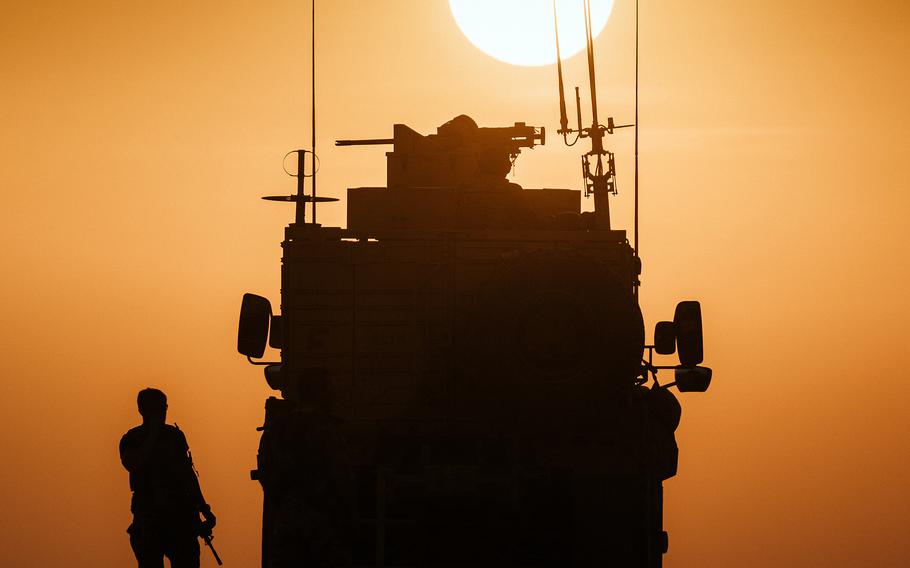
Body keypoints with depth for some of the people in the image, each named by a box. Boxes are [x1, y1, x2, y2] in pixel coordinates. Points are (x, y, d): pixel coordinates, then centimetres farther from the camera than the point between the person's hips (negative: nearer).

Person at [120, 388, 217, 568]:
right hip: (148, 517, -3)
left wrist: (204, 510, 17)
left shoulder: (174, 435, 14)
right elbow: (132, 465, -18)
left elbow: (188, 473, 19)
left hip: (180, 513, 3)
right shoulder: (131, 440, 3)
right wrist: (153, 435, -14)